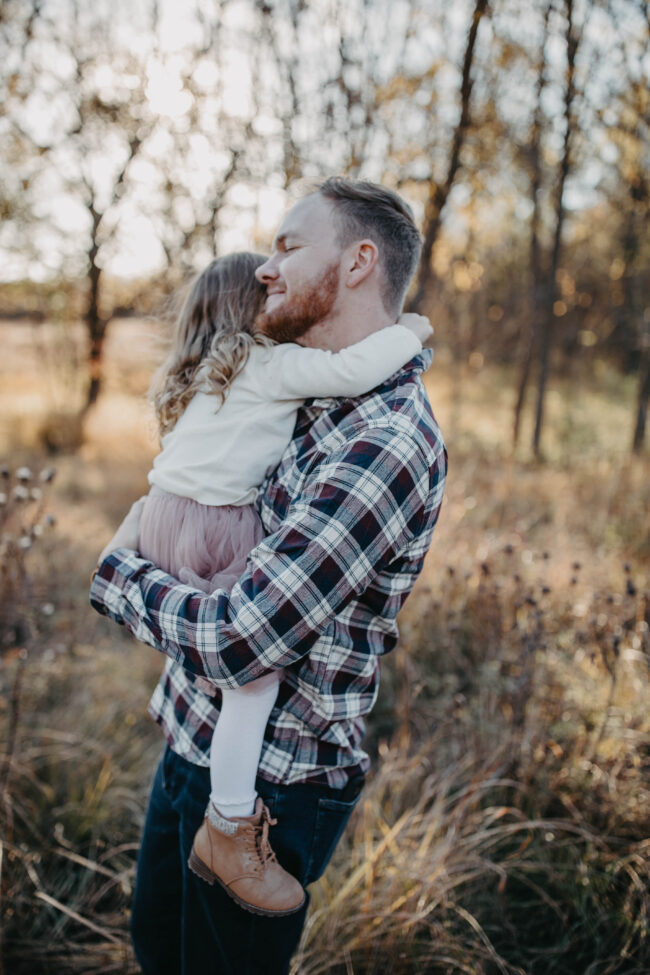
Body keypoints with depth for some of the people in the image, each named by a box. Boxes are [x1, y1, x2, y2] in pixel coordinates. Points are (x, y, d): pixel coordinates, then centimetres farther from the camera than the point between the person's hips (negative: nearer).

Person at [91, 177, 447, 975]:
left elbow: (233, 642, -31)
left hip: (263, 782, -9)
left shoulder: (387, 446, -29)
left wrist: (118, 567, -13)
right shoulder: (318, 397, 3)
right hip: (193, 738, 9)